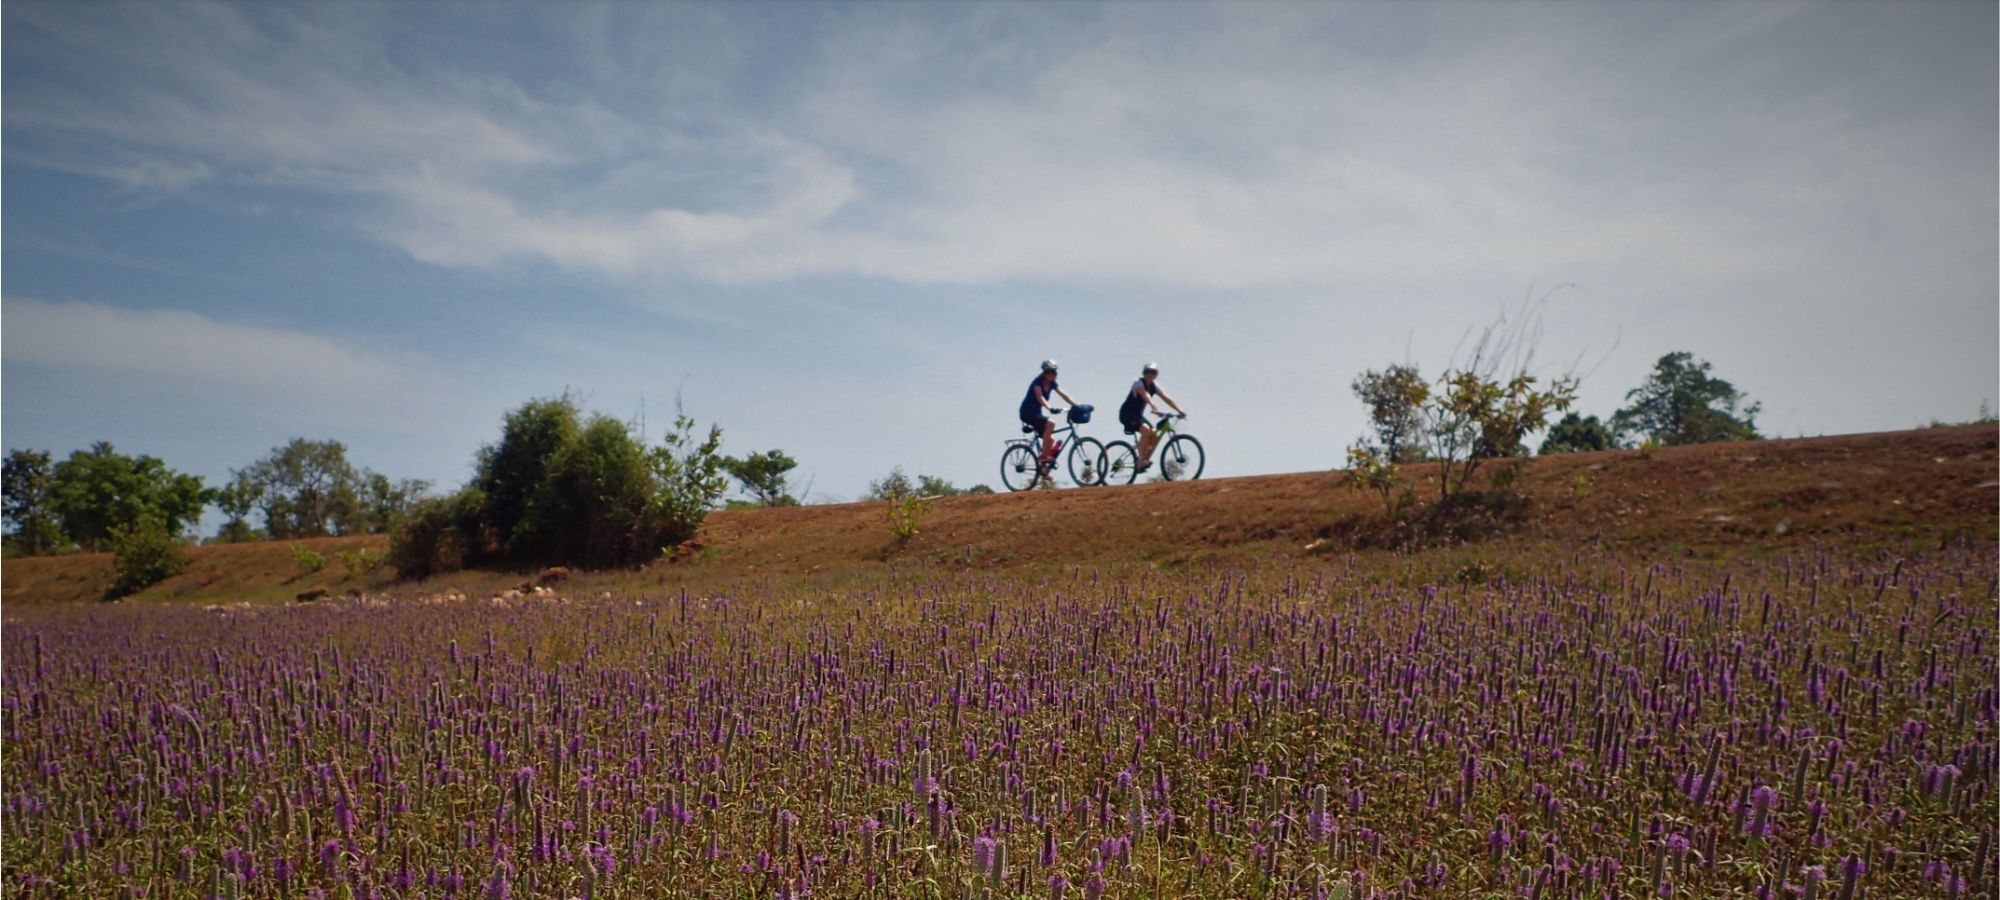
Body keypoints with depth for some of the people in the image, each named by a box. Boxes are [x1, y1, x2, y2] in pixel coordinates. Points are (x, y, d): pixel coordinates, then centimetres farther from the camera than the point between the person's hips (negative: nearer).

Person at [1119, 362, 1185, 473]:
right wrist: (1154, 407, -57)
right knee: (1146, 429, -30)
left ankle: (1145, 460, 4)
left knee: (1155, 435, -6)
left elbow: (1166, 398, -4)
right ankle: (1141, 461, -25)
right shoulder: (1139, 383, -19)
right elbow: (1146, 396, -39)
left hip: (1138, 415, 8)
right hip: (1127, 414, -8)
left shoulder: (1154, 385, 3)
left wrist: (1179, 410, -15)